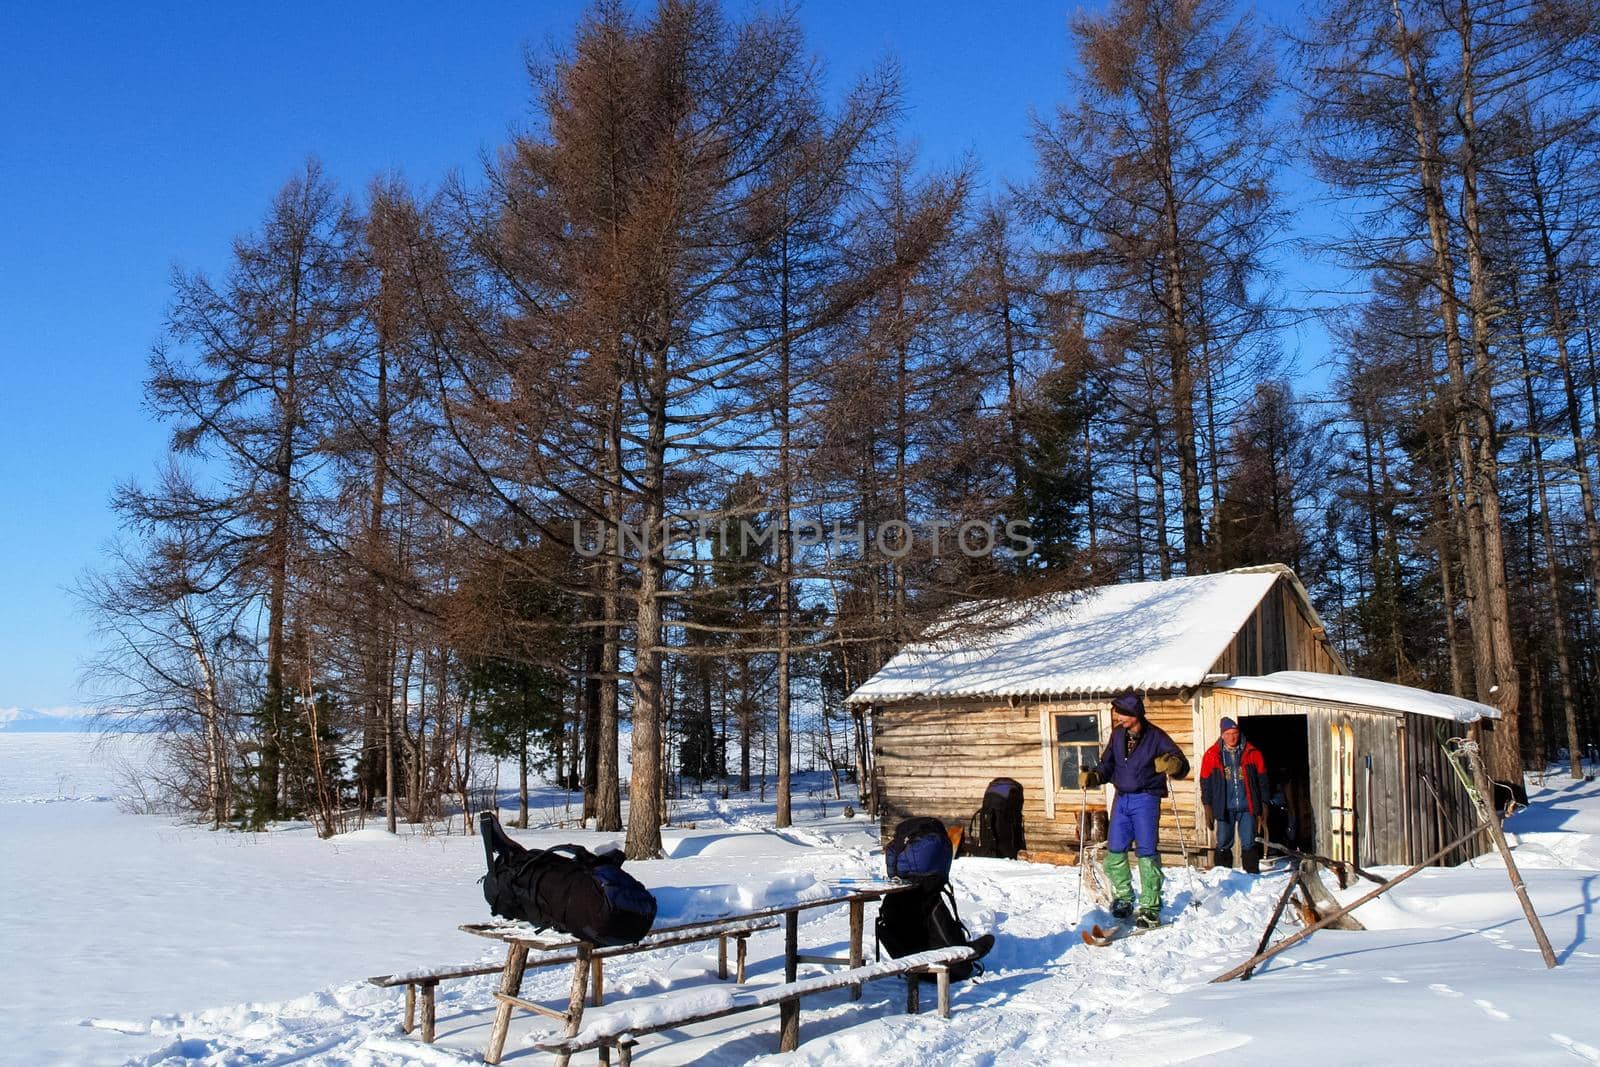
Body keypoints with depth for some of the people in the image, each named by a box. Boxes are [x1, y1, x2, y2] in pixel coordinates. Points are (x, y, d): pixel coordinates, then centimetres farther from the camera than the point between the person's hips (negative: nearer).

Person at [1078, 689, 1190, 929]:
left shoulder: (1155, 736, -10)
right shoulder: (1118, 735, 5)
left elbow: (1182, 764, -10)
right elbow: (1108, 765, 15)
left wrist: (1172, 764, -33)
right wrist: (1093, 777, -4)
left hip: (1146, 800, -5)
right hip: (1122, 799, 5)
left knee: (1146, 852, -6)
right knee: (1114, 851, 6)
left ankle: (1150, 907, 1)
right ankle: (1123, 898, 23)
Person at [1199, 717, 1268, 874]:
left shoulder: (1252, 753, 4)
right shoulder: (1212, 755, 3)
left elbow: (1262, 780, 9)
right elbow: (1205, 782, 6)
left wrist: (1264, 804, 6)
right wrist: (1208, 807, 2)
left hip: (1248, 808, 0)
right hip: (1224, 808, 0)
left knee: (1249, 844, 0)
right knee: (1223, 845, 4)